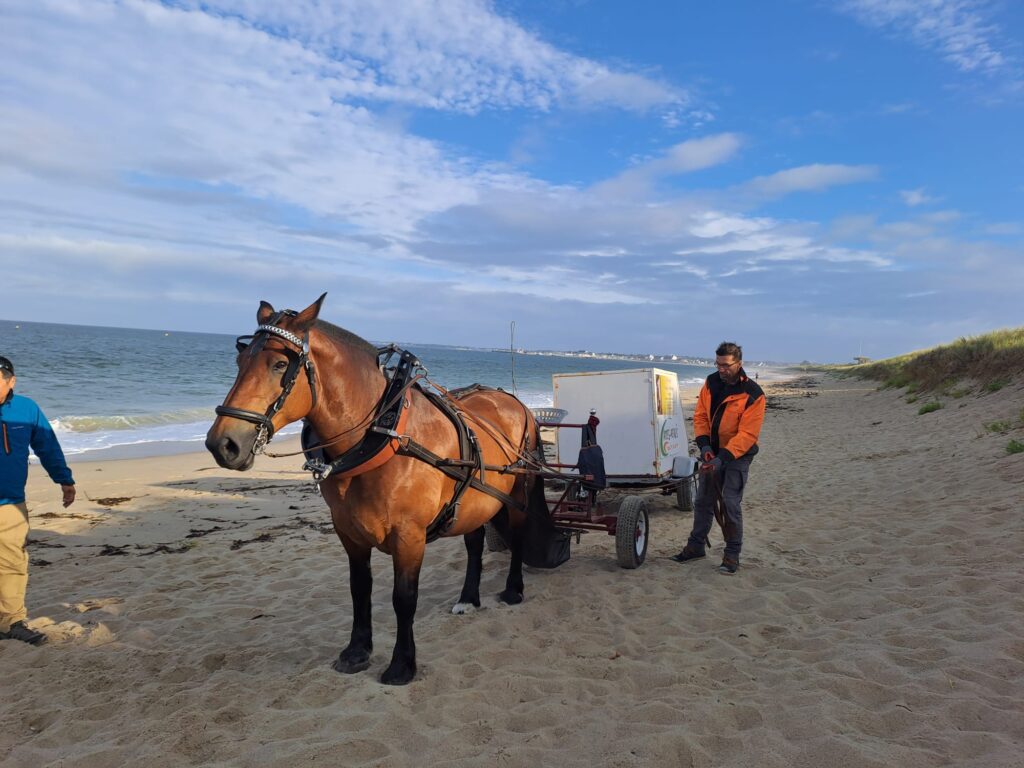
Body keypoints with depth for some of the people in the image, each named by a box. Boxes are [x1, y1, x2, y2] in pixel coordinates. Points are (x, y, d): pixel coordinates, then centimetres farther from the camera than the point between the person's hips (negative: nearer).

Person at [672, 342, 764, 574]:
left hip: (737, 457, -6)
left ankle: (732, 555, 8)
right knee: (702, 501, 13)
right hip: (713, 454, 6)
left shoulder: (753, 395, -19)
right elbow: (700, 415, 2)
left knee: (731, 505, -6)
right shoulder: (711, 383, -1)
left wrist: (723, 457, -28)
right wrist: (704, 444, -13)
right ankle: (696, 546, 26)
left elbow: (747, 434, -22)